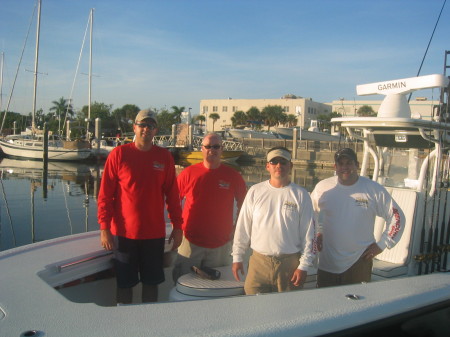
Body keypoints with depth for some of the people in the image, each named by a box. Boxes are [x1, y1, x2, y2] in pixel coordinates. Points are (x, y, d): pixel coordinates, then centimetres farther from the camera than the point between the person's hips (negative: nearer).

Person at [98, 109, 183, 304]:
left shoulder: (164, 157, 2)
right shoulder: (119, 154, -4)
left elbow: (172, 195, 6)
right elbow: (105, 194, -4)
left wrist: (177, 226, 4)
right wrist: (104, 228, -9)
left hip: (155, 233, 2)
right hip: (124, 233, -2)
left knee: (151, 281, 13)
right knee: (125, 283, 9)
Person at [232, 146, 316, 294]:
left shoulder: (300, 195, 0)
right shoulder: (255, 191, 2)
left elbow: (309, 233, 0)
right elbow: (242, 228, 6)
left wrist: (303, 266, -3)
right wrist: (237, 258, 4)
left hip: (290, 263, -1)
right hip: (259, 261, 1)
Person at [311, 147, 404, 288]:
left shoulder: (374, 190, -4)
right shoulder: (322, 188, 0)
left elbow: (397, 217, 1)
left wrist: (382, 244, -2)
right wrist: (316, 233, 6)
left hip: (360, 262, -1)